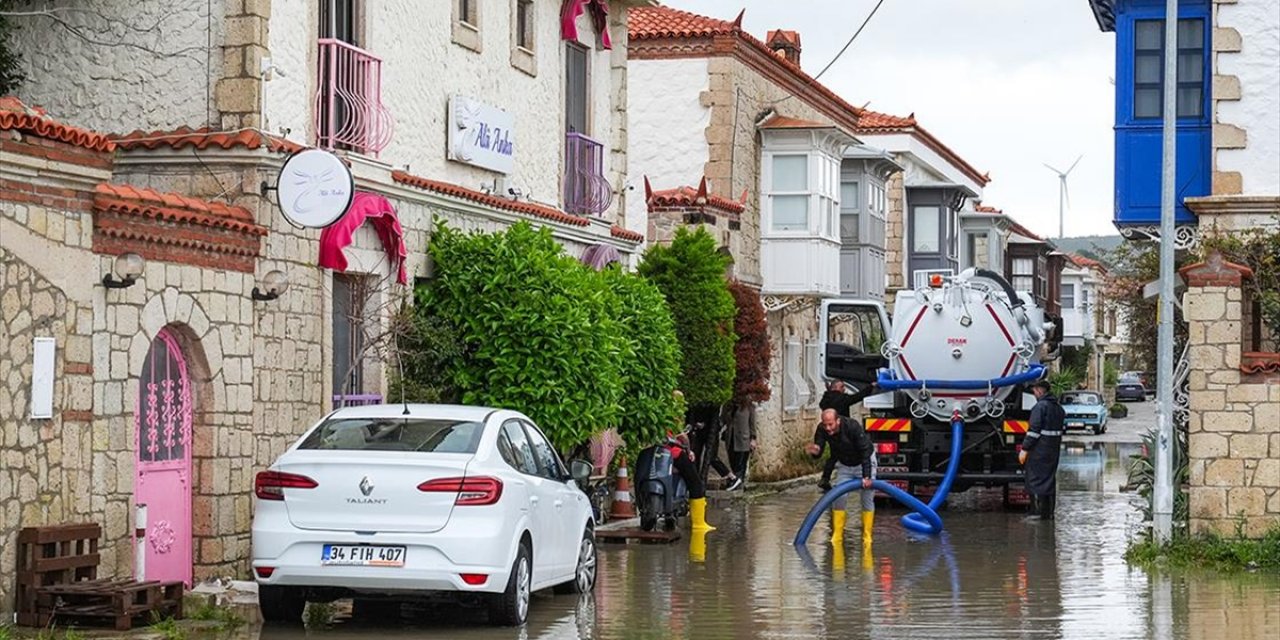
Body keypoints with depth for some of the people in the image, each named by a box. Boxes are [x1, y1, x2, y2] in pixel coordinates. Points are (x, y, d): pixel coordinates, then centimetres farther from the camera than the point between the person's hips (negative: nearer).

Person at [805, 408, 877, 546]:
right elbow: (818, 453, -21)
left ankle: (867, 537, 1)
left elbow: (865, 452, -32)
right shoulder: (822, 430, -23)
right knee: (838, 498, -4)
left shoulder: (853, 426, -35)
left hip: (864, 462, -4)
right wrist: (815, 451, -47)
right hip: (844, 465, 4)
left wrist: (867, 476, -36)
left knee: (867, 500, -5)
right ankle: (837, 536, 1)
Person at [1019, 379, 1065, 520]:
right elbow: (1060, 428, 14)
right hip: (1054, 449, 8)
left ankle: (1037, 512, -4)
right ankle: (1049, 512, 17)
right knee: (1050, 479, 14)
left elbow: (1034, 430, -19)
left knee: (1036, 479, -2)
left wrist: (1025, 448, -16)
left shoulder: (1040, 406, -15)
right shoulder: (1058, 407, 13)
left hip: (1039, 450, -8)